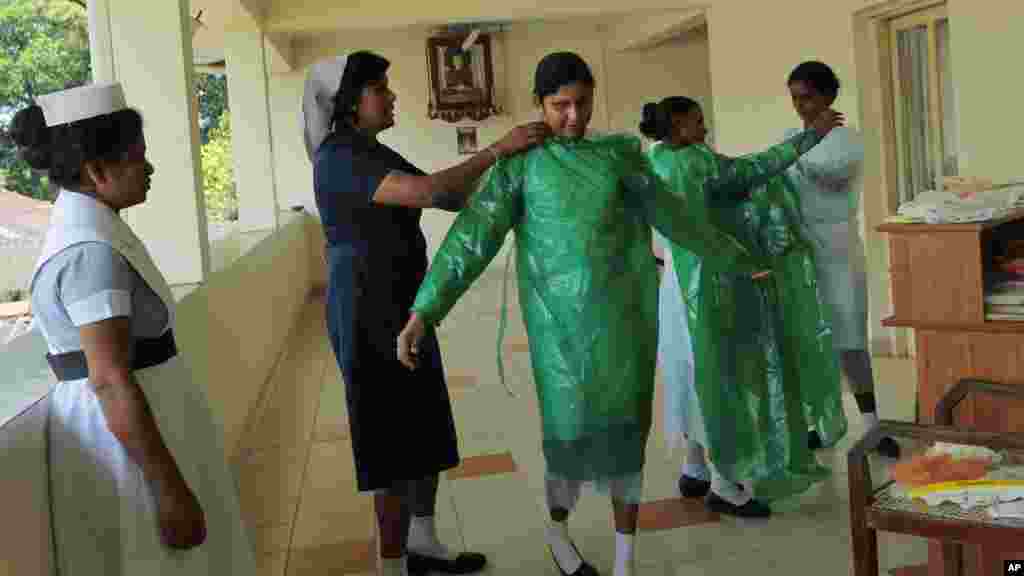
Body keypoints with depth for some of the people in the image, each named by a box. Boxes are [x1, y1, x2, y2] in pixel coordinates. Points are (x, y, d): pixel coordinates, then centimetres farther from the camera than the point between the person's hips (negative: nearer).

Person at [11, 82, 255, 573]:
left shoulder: (85, 226, 9)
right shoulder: (91, 250, -22)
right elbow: (112, 383, -26)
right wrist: (172, 491, -24)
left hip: (138, 425, 10)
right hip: (129, 439, -10)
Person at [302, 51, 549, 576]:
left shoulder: (376, 155, 14)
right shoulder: (340, 158, -17)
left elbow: (456, 199, 12)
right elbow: (427, 192, -30)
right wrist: (499, 148, -24)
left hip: (400, 309, 10)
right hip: (369, 315, -10)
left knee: (426, 432, 17)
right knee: (393, 440, -1)